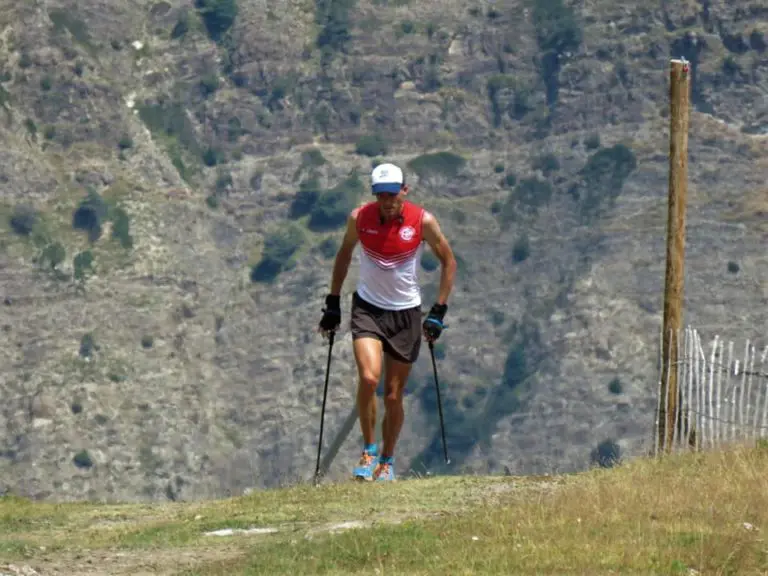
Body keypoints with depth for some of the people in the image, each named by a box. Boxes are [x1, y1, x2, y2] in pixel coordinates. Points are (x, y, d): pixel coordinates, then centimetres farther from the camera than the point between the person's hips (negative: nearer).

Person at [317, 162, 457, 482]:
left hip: (406, 313, 0)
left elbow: (448, 262, 1)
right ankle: (369, 452, -3)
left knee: (394, 396, 4)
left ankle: (387, 461, 26)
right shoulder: (359, 218, -8)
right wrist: (333, 303, 11)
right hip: (367, 308, 0)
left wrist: (438, 311, -4)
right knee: (369, 379, -22)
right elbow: (344, 255, 10)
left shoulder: (423, 222, -12)